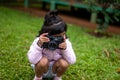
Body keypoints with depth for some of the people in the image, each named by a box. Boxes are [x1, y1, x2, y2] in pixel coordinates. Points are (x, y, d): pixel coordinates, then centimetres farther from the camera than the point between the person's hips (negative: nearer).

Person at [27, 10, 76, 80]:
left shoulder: (65, 42, -20)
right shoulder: (39, 41, -25)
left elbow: (72, 61, -23)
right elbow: (32, 60, -35)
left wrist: (65, 48, -39)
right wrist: (39, 45, -47)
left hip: (55, 69, 2)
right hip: (42, 69, -2)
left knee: (64, 63, -29)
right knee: (43, 61, -34)